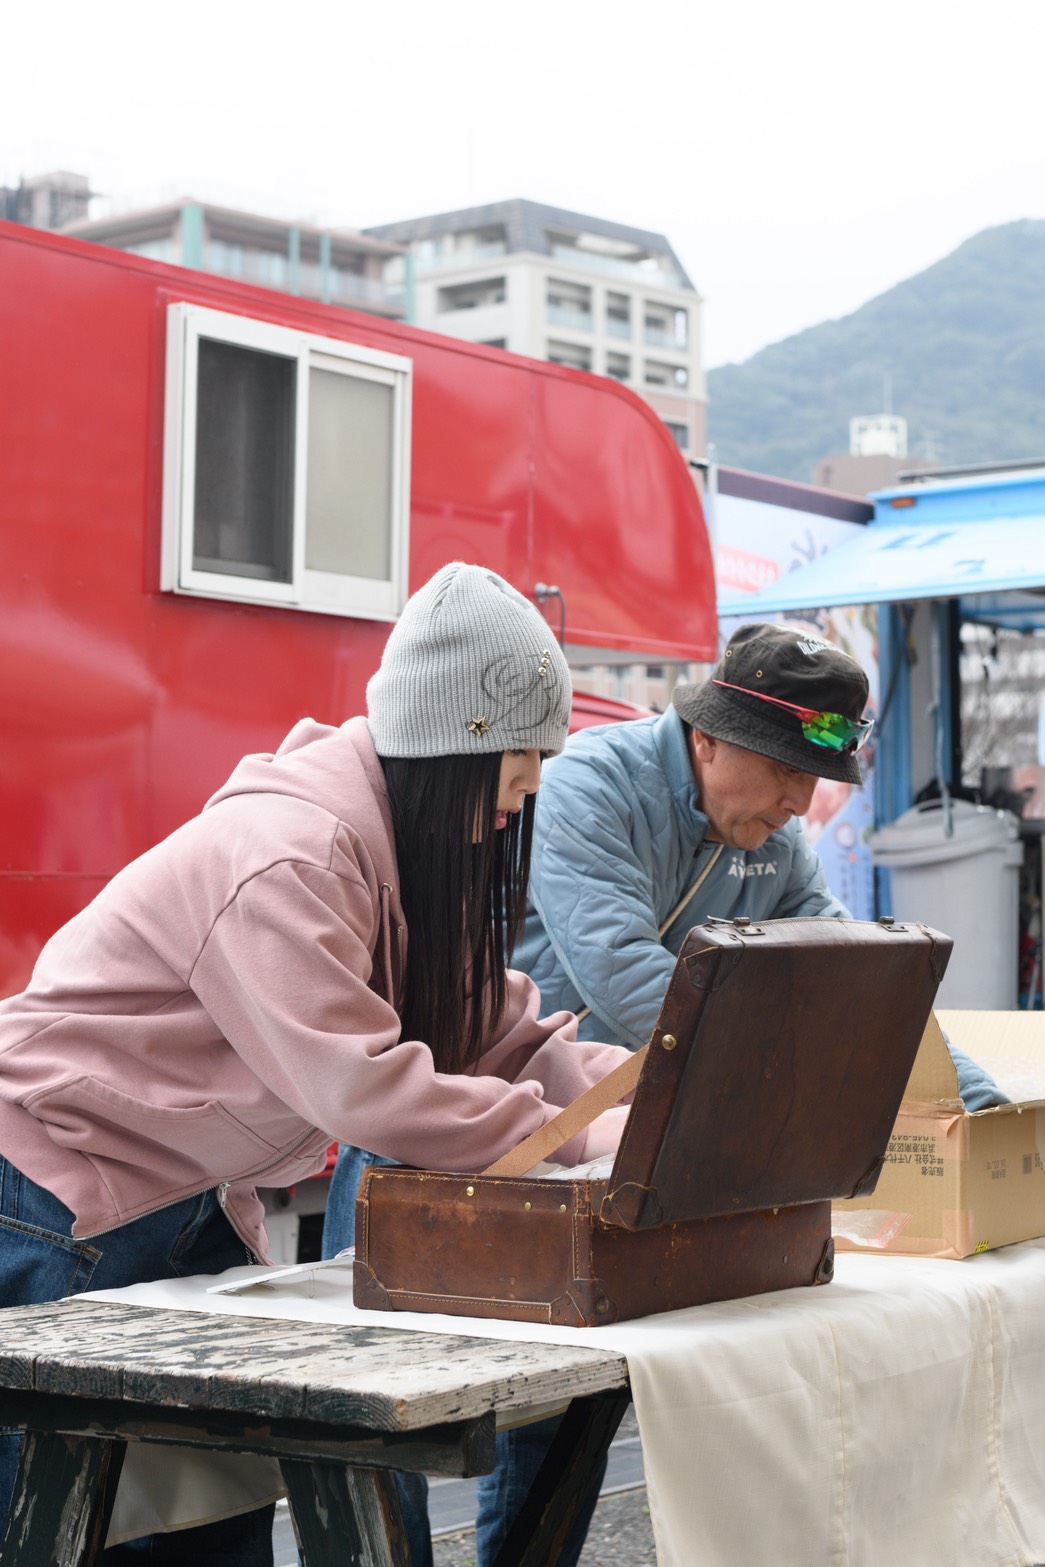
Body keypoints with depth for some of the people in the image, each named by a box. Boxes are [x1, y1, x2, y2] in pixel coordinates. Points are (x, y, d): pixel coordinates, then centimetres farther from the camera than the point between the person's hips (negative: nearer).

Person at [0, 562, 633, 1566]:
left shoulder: (411, 852, 4)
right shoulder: (282, 856, -27)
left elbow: (493, 1025, 3)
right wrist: (584, 1139, -30)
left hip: (191, 1197, 9)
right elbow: (362, 1088, -33)